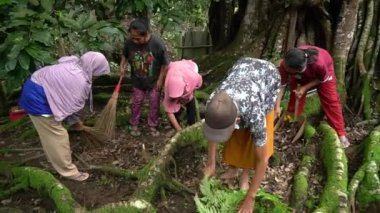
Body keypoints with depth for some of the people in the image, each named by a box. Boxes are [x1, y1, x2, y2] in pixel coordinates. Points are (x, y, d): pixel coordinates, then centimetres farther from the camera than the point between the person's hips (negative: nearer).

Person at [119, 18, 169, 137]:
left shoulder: (157, 44, -29)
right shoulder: (129, 42, -20)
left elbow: (165, 64, -16)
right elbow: (125, 56, 3)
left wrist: (160, 80, -12)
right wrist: (122, 66, -13)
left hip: (154, 81, -2)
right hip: (137, 81, 2)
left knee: (154, 104, 11)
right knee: (136, 103, 14)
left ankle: (153, 126, 29)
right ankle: (134, 125, 32)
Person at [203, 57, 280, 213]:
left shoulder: (254, 113, -46)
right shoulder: (213, 102, -35)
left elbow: (262, 160, -32)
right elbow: (212, 131, -11)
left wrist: (250, 198, -23)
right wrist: (210, 164, -3)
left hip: (269, 74, -3)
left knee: (254, 136, -6)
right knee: (234, 133, 3)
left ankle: (245, 174, 15)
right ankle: (232, 168, 24)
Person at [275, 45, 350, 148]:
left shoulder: (319, 63, -47)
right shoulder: (285, 65, -40)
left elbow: (323, 79, -24)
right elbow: (281, 85, -28)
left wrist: (305, 88, -31)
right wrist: (277, 106, -32)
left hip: (323, 73, -2)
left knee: (331, 101, -4)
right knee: (295, 96, -4)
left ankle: (340, 134, 5)